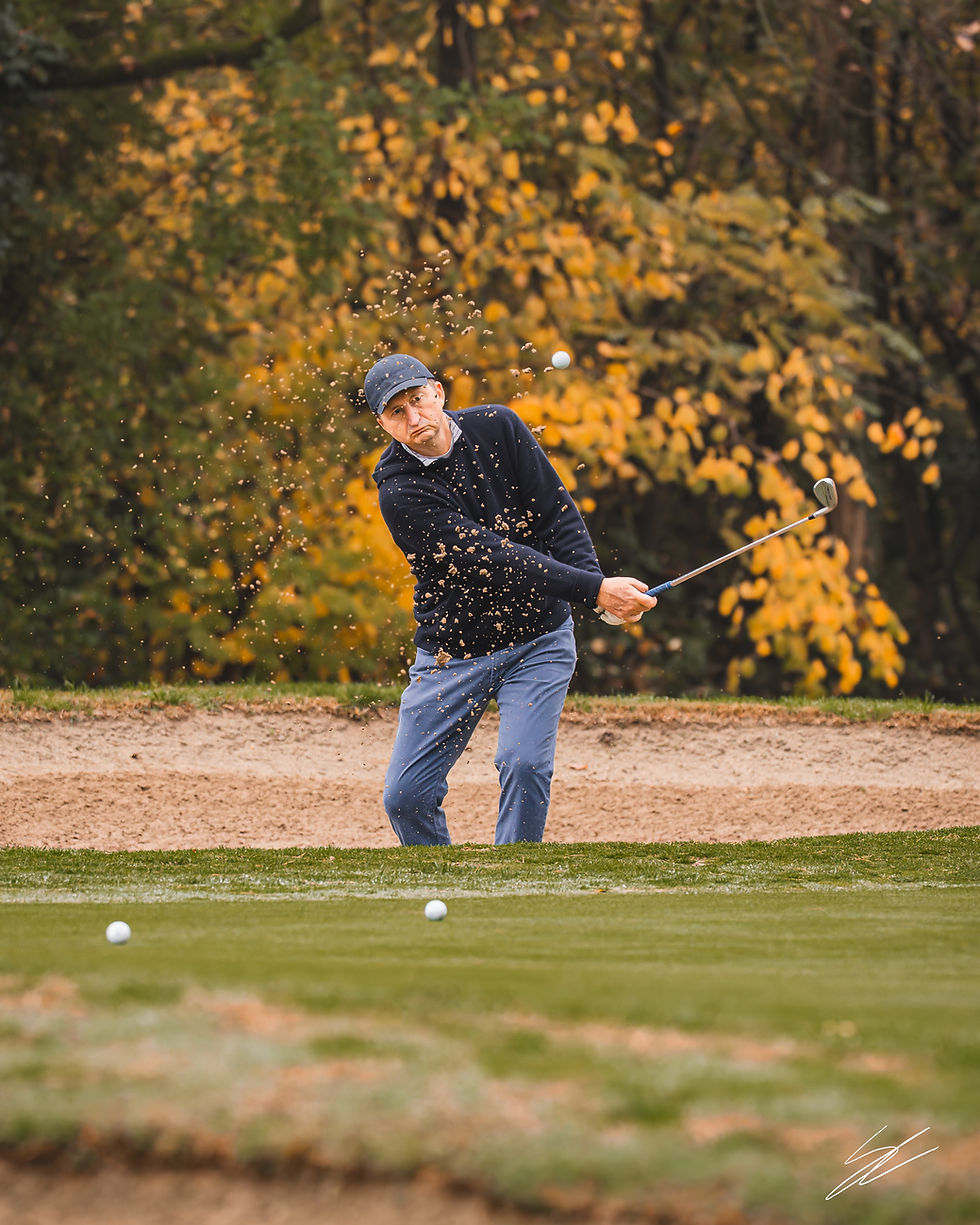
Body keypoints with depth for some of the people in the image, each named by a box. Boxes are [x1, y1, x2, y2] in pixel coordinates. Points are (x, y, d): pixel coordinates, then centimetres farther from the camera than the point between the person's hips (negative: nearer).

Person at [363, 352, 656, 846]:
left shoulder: (497, 427, -5)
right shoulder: (400, 491, -18)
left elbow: (557, 513, -3)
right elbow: (492, 559, -26)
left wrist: (599, 585, -22)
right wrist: (595, 591, -33)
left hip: (539, 639, 1)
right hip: (454, 652, -1)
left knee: (523, 764, -20)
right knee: (406, 796, -4)